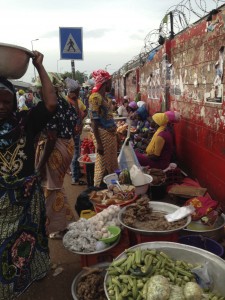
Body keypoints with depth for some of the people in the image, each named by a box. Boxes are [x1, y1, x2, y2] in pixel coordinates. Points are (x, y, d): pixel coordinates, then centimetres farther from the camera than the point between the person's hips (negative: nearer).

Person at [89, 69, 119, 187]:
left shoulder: (107, 98, 13)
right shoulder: (95, 97, -14)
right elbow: (94, 122, -18)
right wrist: (98, 142, -21)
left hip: (111, 135, 9)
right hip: (103, 135, -9)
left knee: (112, 164, 17)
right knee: (103, 165, 1)